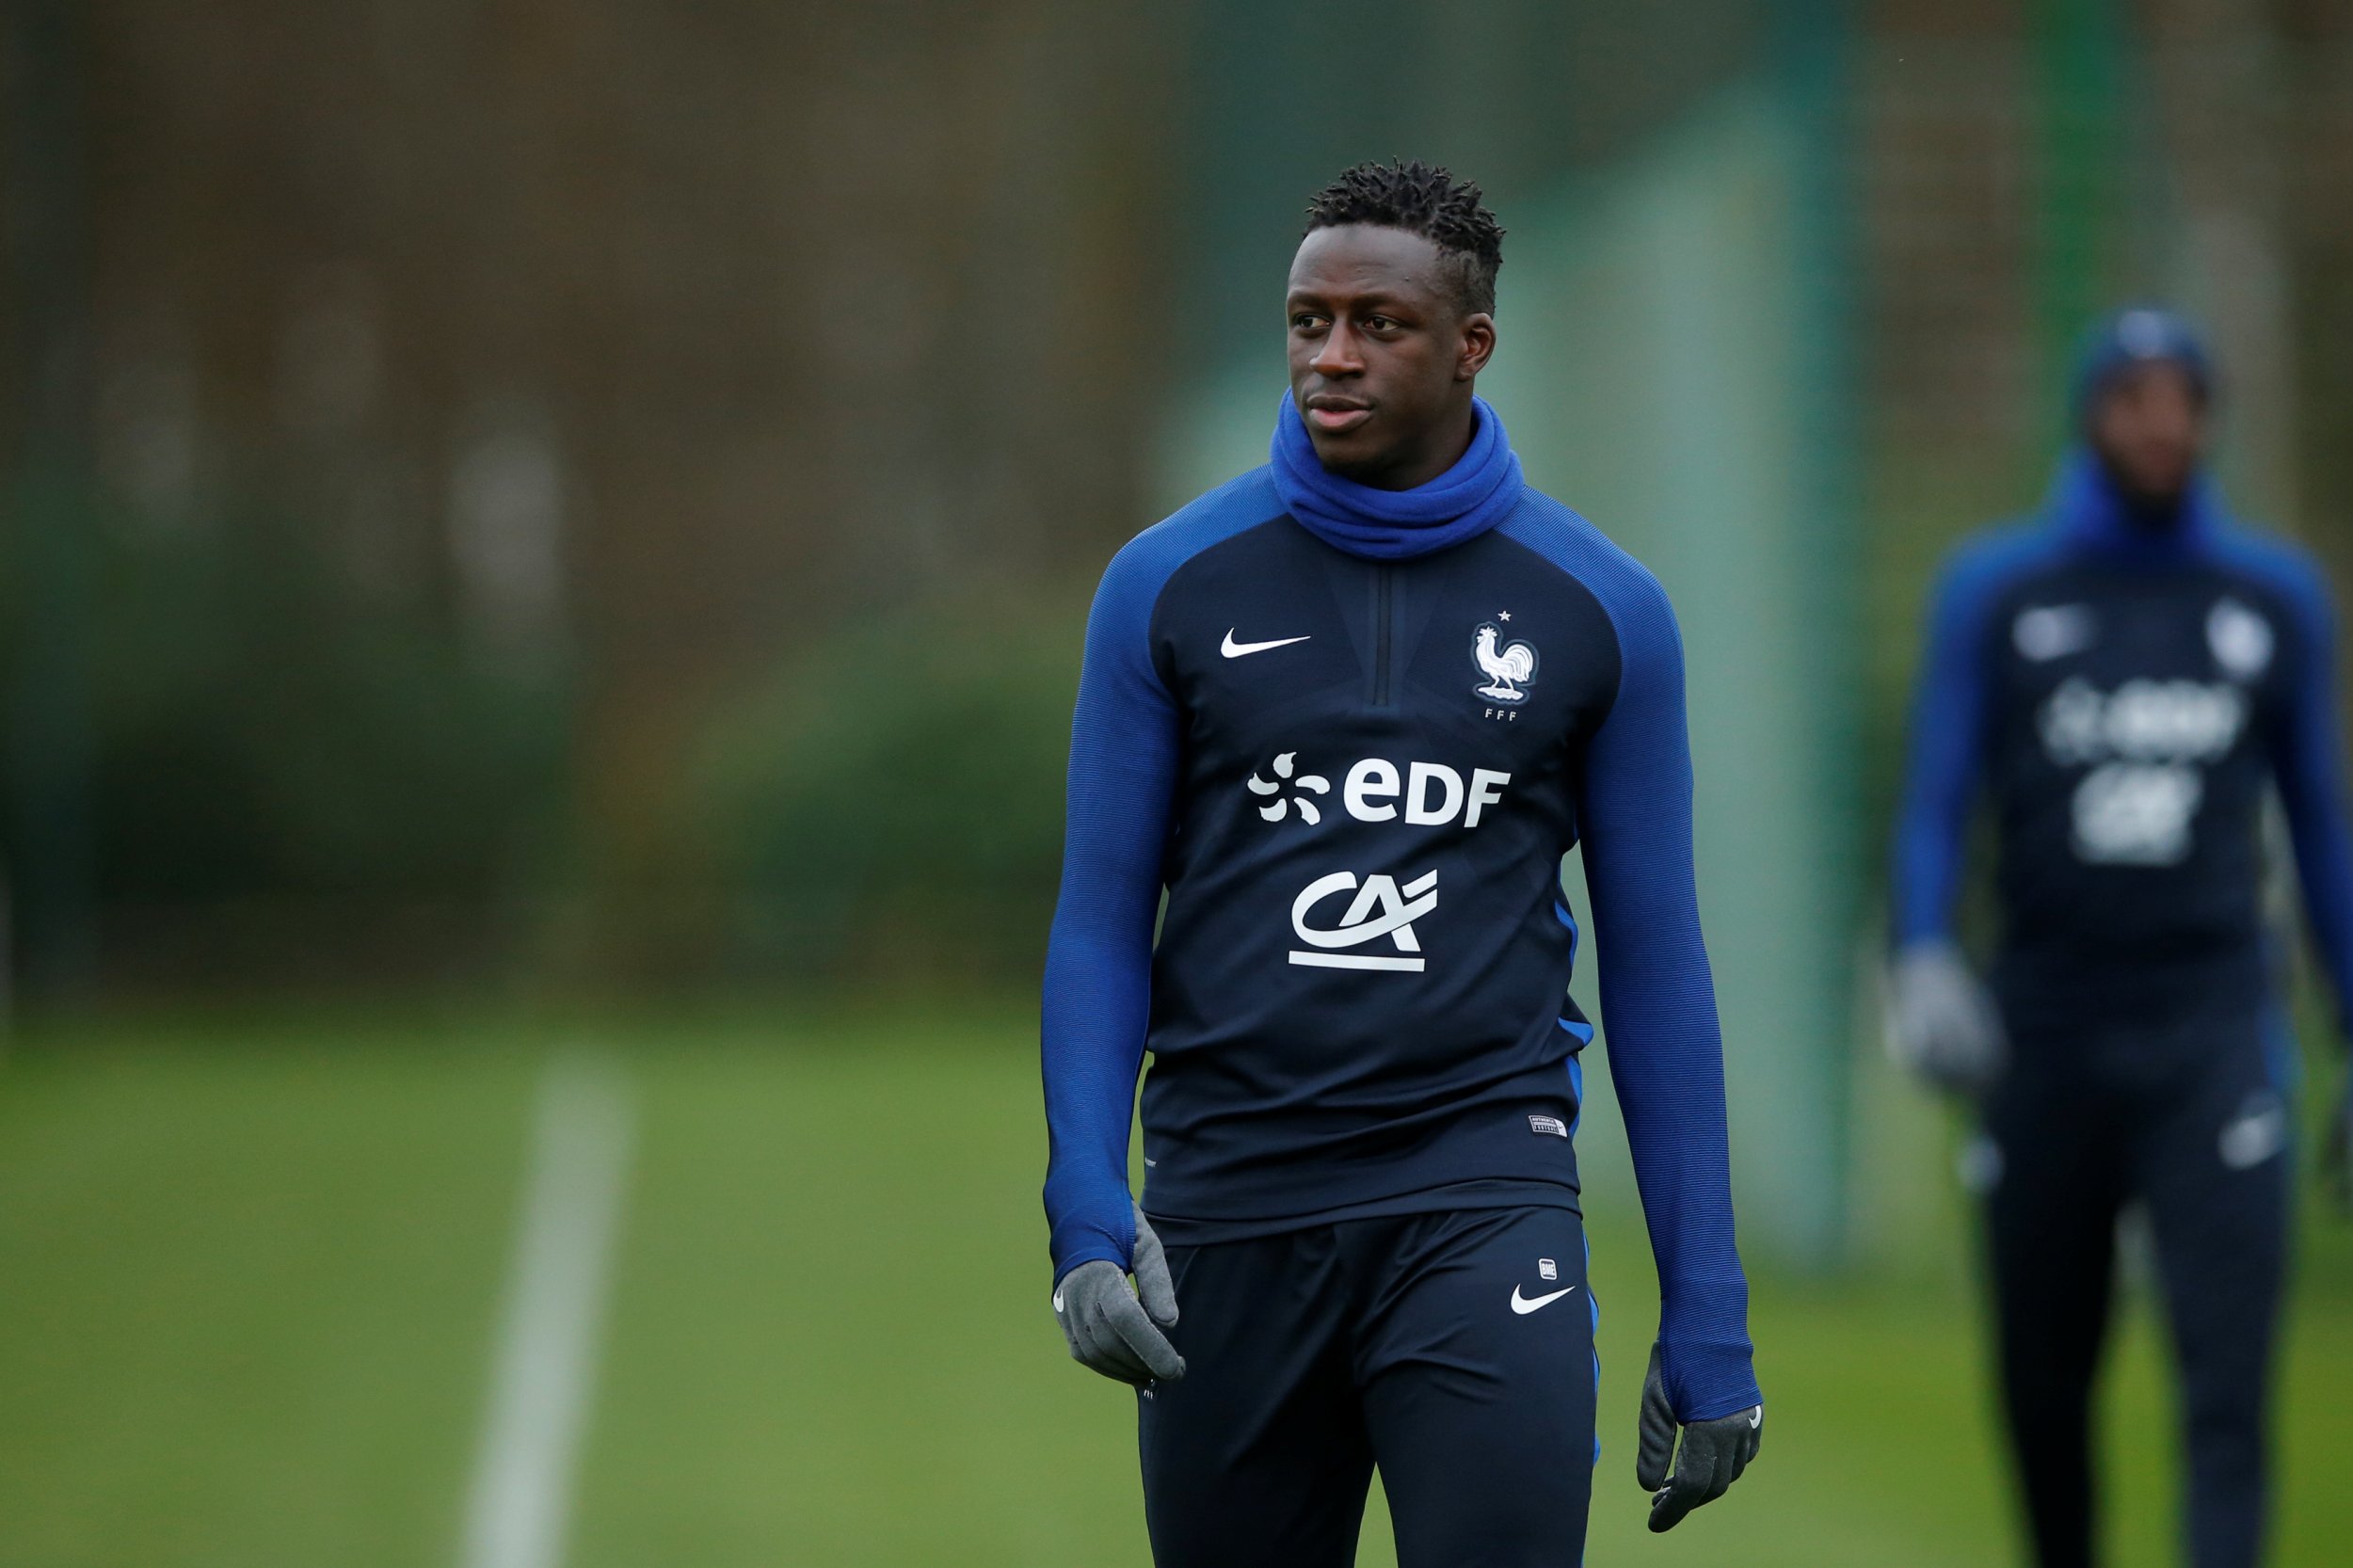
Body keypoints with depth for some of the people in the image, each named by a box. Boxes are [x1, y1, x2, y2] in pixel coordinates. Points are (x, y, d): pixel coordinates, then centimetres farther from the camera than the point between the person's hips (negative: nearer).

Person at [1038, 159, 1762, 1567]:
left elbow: (1657, 966, 7)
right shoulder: (1174, 587, 4)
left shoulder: (1599, 608, 4)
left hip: (1483, 1198, -1)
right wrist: (1088, 1220, -8)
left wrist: (1708, 1322, 5)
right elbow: (1102, 924, 6)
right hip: (1228, 1215, 1)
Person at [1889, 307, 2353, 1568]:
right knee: (2044, 1377, 7)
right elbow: (1934, 806, 0)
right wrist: (1924, 964, -19)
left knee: (2226, 1379, -14)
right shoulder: (1995, 592, 6)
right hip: (2045, 1036, 1)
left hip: (2213, 1032, 0)